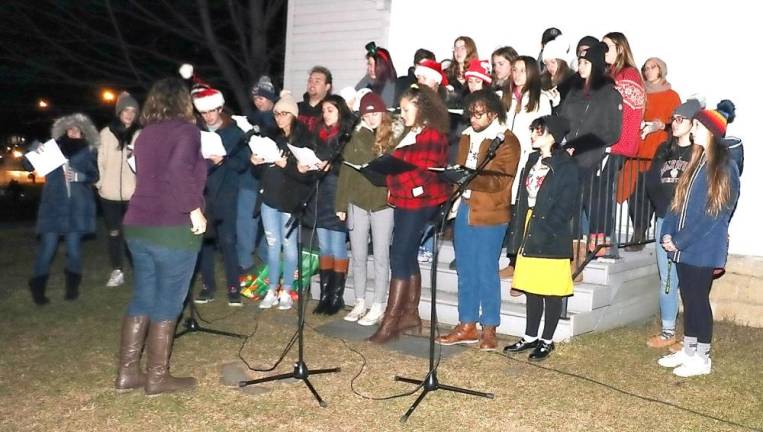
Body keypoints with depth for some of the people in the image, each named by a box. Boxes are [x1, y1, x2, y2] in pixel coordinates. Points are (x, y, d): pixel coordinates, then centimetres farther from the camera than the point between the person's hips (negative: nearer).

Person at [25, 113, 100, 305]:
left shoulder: (87, 152, 7)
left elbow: (94, 176, 0)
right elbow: (29, 166, 5)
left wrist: (78, 176, -18)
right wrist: (34, 152, -14)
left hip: (77, 207, 0)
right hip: (53, 206, 0)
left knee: (74, 247, 4)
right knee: (48, 246, -5)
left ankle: (72, 286, 18)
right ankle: (38, 288, 5)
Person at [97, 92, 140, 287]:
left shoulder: (140, 135, 1)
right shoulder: (106, 133, 3)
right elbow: (99, 160, 4)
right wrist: (99, 182, -3)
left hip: (133, 193, -2)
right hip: (110, 193, 2)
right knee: (114, 233, 11)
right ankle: (117, 271, 22)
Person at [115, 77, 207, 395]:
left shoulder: (146, 134, 16)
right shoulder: (185, 129, -7)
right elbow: (179, 171, -24)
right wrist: (195, 210, -16)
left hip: (138, 225, 8)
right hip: (172, 229, -8)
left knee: (142, 297, 15)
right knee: (168, 302, 1)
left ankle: (127, 372, 19)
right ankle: (157, 377, 8)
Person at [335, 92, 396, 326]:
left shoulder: (392, 138, -2)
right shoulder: (356, 138, 7)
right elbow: (346, 172, 6)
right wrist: (341, 203, 3)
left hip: (383, 204, -3)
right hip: (357, 203, 3)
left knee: (380, 257, 4)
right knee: (358, 257, 10)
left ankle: (378, 307, 12)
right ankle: (360, 303, 22)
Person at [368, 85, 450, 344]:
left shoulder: (432, 135, -12)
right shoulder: (411, 133, 19)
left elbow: (424, 172, -18)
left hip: (419, 203, -10)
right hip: (405, 203, 10)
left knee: (399, 258, -10)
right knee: (408, 257, 12)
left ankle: (390, 322, -8)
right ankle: (410, 313, 20)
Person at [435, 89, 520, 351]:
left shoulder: (506, 142, -8)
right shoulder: (467, 136, 13)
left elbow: (498, 181, -18)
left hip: (489, 214, -7)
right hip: (464, 209, 7)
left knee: (486, 272, 1)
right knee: (465, 271, 11)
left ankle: (489, 329, 12)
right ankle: (467, 325, 21)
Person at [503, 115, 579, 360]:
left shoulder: (566, 167, -9)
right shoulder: (532, 161, 13)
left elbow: (565, 207, -14)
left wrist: (544, 231, -20)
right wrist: (518, 232, 7)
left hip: (552, 240, -7)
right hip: (529, 235, 7)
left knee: (551, 292, 3)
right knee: (531, 289, 14)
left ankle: (547, 341, 15)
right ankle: (530, 337, 25)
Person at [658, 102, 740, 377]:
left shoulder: (725, 168, -12)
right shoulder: (697, 162, 14)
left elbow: (713, 215, -16)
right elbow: (679, 201, 13)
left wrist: (679, 241, -15)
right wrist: (668, 233, 0)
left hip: (704, 249, -7)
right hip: (684, 247, 7)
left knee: (699, 300, 0)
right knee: (689, 299, 14)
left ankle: (702, 358, 13)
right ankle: (688, 351, 26)